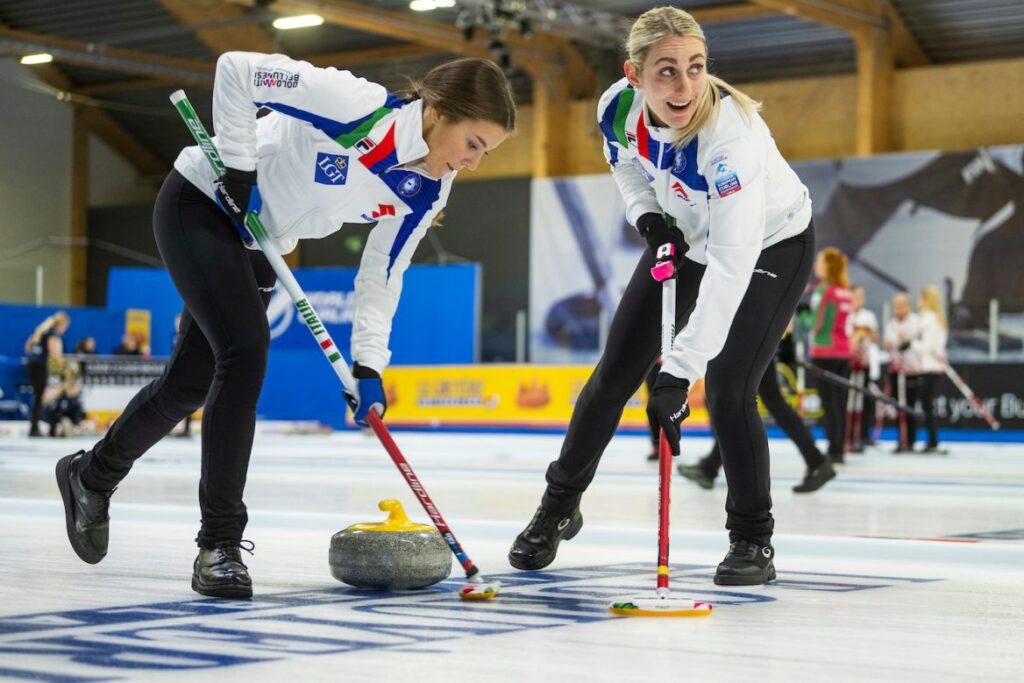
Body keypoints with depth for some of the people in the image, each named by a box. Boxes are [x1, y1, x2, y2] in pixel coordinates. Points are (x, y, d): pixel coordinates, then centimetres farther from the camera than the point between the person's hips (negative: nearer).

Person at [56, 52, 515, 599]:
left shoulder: (428, 191, -10)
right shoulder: (356, 104, -32)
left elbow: (382, 275, -3)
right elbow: (236, 69, -31)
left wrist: (369, 365, -12)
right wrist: (239, 167, -26)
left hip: (256, 239, 8)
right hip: (200, 202, -8)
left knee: (195, 380, 14)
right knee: (245, 350, -22)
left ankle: (92, 475, 40)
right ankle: (219, 542, -13)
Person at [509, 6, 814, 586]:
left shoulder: (732, 136, -40)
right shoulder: (619, 107, -23)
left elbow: (731, 267, -44)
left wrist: (681, 370, -47)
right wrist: (648, 214, -14)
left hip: (770, 245, -5)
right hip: (685, 235, 5)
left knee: (728, 392, -16)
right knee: (616, 374, 4)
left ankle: (753, 538, 5)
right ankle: (559, 508, 23)